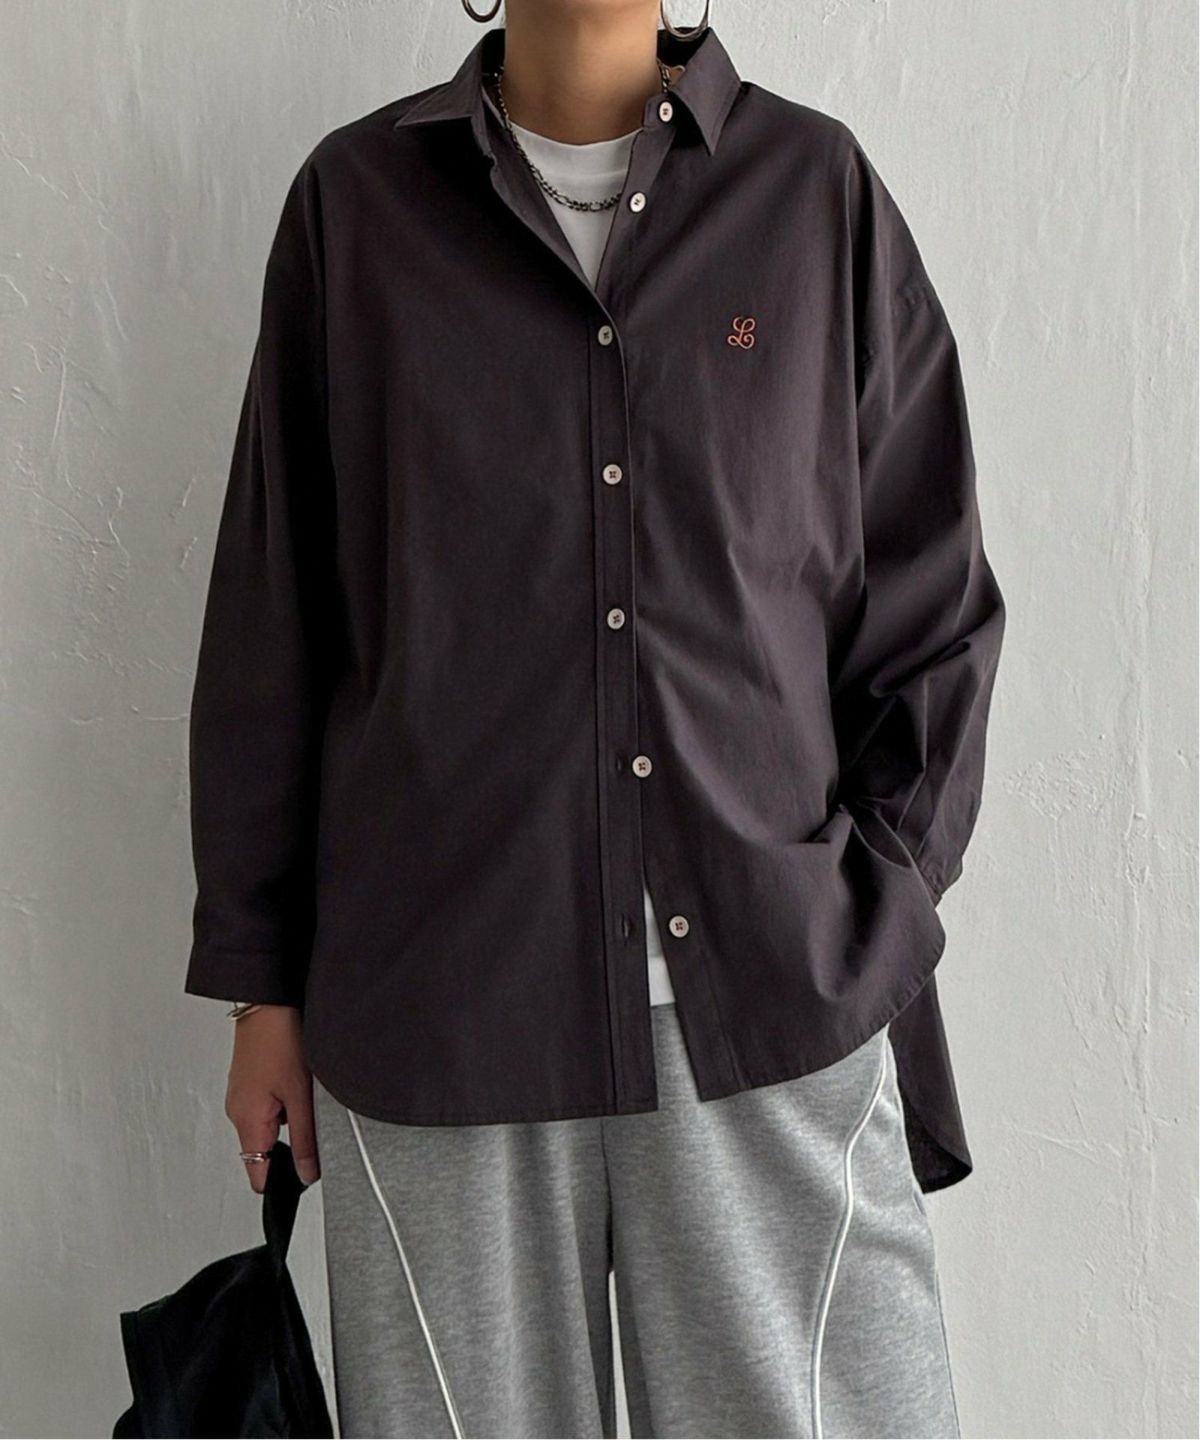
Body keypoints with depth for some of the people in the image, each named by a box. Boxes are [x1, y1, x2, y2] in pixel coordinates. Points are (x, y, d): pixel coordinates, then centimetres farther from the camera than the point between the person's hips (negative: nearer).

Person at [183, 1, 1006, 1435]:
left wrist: (876, 932, -2)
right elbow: (270, 623, 7)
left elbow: (934, 610, 6)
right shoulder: (358, 199, 6)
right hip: (439, 1008, 0)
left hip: (774, 1015, 1)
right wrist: (262, 982, 7)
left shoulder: (819, 189, 6)